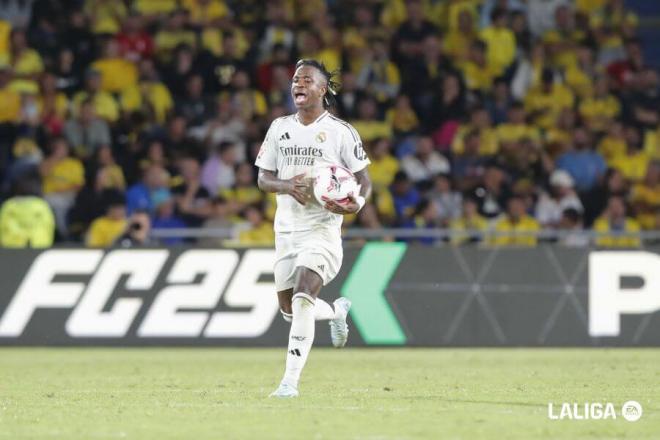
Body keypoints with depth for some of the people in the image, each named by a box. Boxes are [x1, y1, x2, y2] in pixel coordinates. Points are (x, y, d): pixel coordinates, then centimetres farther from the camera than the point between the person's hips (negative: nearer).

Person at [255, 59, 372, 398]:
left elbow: (364, 182, -1)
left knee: (303, 297, -23)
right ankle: (337, 312, 45)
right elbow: (263, 178, 9)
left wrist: (356, 204, -24)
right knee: (289, 309, 12)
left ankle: (290, 380, -22)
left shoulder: (340, 132, -5)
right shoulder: (280, 128, 8)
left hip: (323, 228, -6)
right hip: (286, 228, 6)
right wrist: (288, 185, -14)